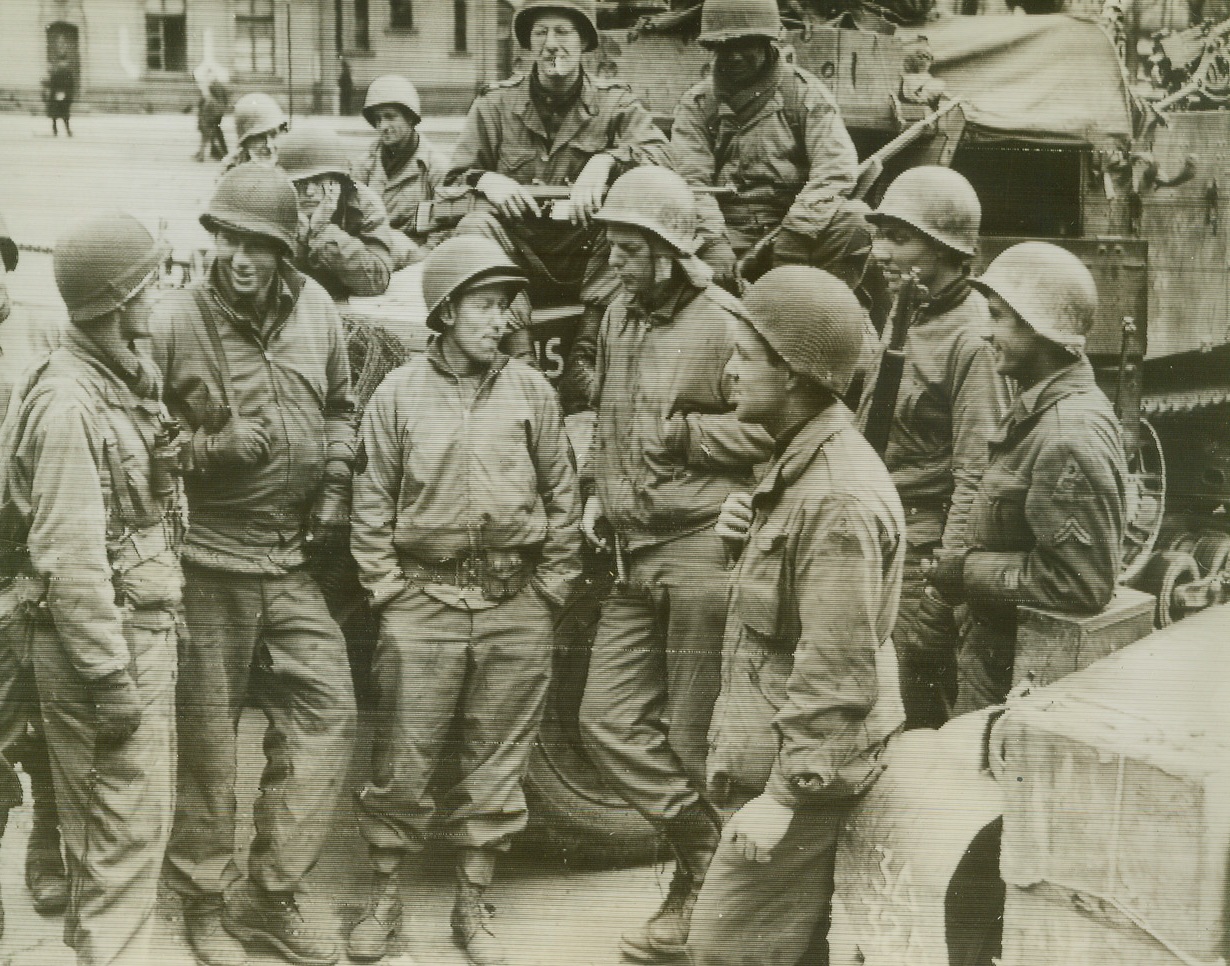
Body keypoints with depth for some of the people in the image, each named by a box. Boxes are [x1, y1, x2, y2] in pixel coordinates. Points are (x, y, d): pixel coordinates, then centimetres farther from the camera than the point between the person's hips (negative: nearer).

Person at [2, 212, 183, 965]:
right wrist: (110, 676, -20)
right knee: (127, 828, 0)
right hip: (109, 640, -9)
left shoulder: (131, 379, 8)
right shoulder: (70, 403, -20)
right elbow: (70, 558, -22)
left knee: (123, 822, 19)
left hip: (146, 627, 9)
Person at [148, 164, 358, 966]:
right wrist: (209, 450, -20)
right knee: (207, 736, 6)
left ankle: (271, 894, 20)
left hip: (293, 560, 5)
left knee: (327, 712, 4)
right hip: (208, 560, -4)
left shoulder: (315, 307, 0)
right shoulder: (175, 322, -13)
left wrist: (335, 484, 5)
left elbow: (341, 406, 16)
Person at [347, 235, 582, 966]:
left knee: (498, 762, 9)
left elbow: (564, 499, 6)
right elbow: (373, 502, 3)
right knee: (403, 760, 3)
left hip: (516, 608, 1)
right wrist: (388, 588, -2)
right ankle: (385, 899, 20)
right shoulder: (399, 394, 0)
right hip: (423, 603, -1)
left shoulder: (533, 392, 3)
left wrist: (551, 590, 3)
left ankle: (474, 905, 23)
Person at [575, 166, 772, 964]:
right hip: (637, 554, 8)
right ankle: (713, 851, 19)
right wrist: (599, 492, 12)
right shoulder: (620, 316, 11)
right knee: (609, 719, 6)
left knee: (695, 736, 2)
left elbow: (771, 427, -16)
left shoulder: (724, 324, -13)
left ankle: (707, 879, 21)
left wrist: (683, 430, -17)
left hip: (701, 548, -8)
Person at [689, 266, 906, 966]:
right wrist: (749, 536, 2)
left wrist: (783, 793, -22)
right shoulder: (805, 462, 11)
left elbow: (836, 667, -25)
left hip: (800, 769, -10)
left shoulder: (837, 497, -23)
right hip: (780, 756, 10)